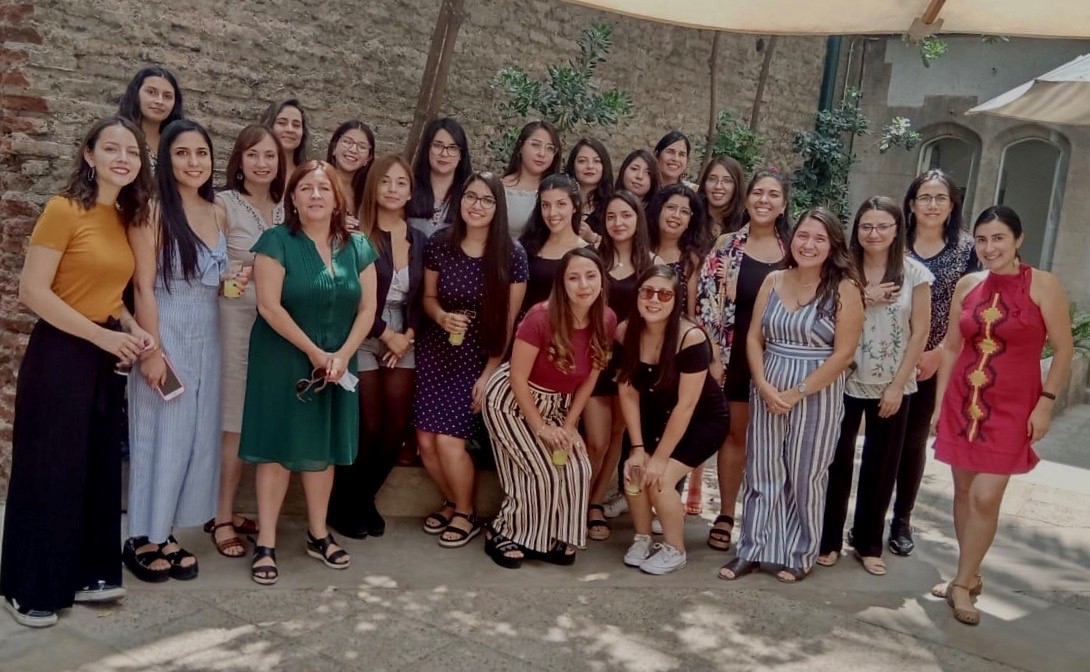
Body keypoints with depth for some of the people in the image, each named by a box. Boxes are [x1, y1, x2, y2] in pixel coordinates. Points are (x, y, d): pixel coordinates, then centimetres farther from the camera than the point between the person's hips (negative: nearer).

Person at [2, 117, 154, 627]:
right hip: (59, 355, -7)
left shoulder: (125, 218, 9)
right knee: (49, 470, 3)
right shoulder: (64, 209, -13)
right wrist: (104, 336, -19)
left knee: (99, 467, 13)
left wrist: (132, 329, 0)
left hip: (105, 358, 7)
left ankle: (86, 574, 27)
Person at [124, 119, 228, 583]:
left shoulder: (219, 214, 9)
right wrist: (152, 350, -17)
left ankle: (165, 533, 23)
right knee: (159, 435, 1)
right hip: (165, 337, -6)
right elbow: (143, 287, -13)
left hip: (207, 339, 6)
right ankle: (142, 539, 16)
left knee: (195, 436, 9)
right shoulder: (154, 211, -9)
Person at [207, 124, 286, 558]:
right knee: (233, 423, -2)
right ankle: (221, 518, 8)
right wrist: (247, 271, -21)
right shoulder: (224, 204, -3)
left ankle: (230, 510, 19)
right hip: (235, 319, -5)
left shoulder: (285, 208, 12)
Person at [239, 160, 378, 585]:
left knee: (323, 448, 12)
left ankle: (318, 535, 24)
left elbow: (367, 307, 2)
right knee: (278, 447, -1)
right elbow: (269, 305, -15)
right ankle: (266, 544, 6)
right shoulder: (277, 242, -8)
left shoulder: (357, 247, 5)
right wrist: (314, 352, -16)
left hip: (338, 364, 4)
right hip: (283, 362, -4)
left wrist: (343, 354, -11)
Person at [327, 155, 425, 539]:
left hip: (403, 343, 5)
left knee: (397, 428, 2)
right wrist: (387, 335, -10)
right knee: (369, 428, -5)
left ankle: (364, 499, 24)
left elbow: (423, 297, 10)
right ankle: (342, 503, 17)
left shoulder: (419, 240, 10)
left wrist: (408, 335, -4)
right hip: (363, 341, -5)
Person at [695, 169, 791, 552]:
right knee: (736, 433, 8)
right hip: (736, 354, -1)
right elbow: (707, 304, -5)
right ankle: (726, 515, 19)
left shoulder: (793, 249, 3)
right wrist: (714, 357, -10)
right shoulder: (726, 247, -1)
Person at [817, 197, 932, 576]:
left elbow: (919, 332, -3)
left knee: (881, 466, 9)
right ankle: (829, 540, 19)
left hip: (892, 385, 0)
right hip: (844, 381, 0)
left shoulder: (914, 274, -3)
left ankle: (868, 543, 24)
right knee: (837, 461, 5)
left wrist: (897, 385, -7)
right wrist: (863, 299, -18)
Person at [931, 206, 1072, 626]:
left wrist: (1045, 403, -10)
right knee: (964, 491, 9)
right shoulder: (967, 285, 5)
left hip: (1012, 407, -4)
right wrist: (939, 401, 9)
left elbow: (1063, 349, -5)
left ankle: (962, 584, 7)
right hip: (962, 401, 4)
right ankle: (971, 576, 25)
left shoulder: (1043, 284, -7)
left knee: (986, 496, -9)